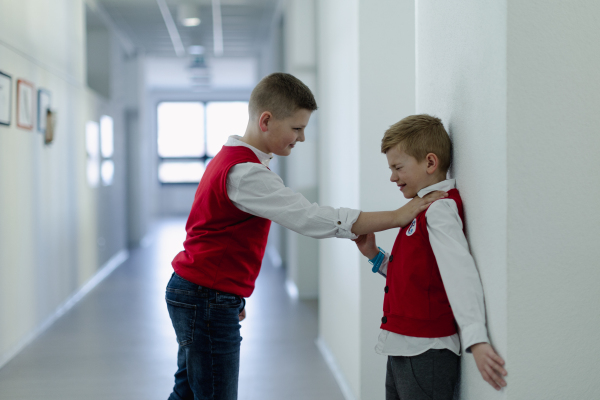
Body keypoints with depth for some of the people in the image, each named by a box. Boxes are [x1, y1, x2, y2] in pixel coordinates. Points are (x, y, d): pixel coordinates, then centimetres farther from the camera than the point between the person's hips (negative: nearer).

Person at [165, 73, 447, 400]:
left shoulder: (231, 158, 12)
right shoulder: (246, 173, -22)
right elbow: (311, 219, -29)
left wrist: (231, 296, 24)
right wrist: (396, 217, -27)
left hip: (193, 291, 10)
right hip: (208, 299, -10)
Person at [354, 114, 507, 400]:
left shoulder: (440, 209, -15)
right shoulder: (425, 207, 14)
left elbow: (459, 273, -28)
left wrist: (476, 340, -37)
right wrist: (375, 256, 7)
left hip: (425, 354, -9)